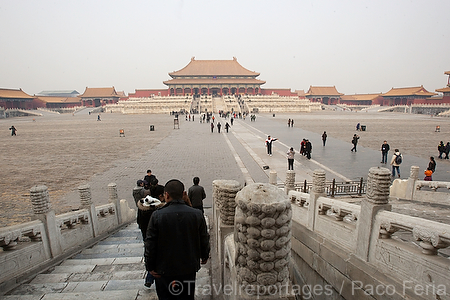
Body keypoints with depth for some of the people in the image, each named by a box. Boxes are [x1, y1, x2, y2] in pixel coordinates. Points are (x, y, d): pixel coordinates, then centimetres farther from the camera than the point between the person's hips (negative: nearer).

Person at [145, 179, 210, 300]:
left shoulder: (157, 216, -16)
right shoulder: (197, 214, -11)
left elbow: (150, 244, -11)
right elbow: (204, 239, 0)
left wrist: (150, 266, 3)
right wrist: (204, 256, 18)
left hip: (164, 269, -1)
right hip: (188, 268, 2)